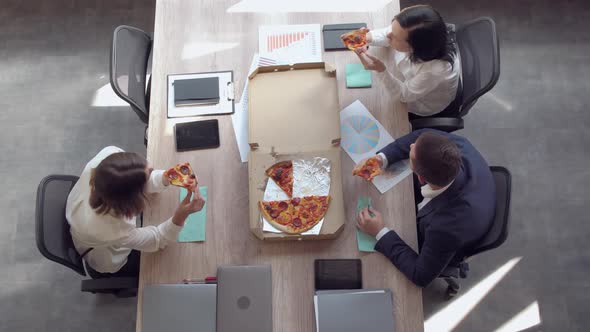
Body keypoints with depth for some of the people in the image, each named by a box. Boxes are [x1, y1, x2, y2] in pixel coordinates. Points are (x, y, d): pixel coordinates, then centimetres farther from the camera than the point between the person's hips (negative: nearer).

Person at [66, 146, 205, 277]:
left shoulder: (109, 154, -39)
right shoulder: (115, 232, -48)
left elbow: (136, 181, -17)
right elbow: (157, 240, -28)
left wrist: (167, 179, -38)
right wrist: (181, 216, -47)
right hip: (109, 262, -4)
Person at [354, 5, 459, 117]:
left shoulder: (436, 69, -48)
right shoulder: (413, 33, -33)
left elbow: (404, 95, -30)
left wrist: (381, 70, -45)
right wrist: (368, 37, -33)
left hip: (421, 107, -4)